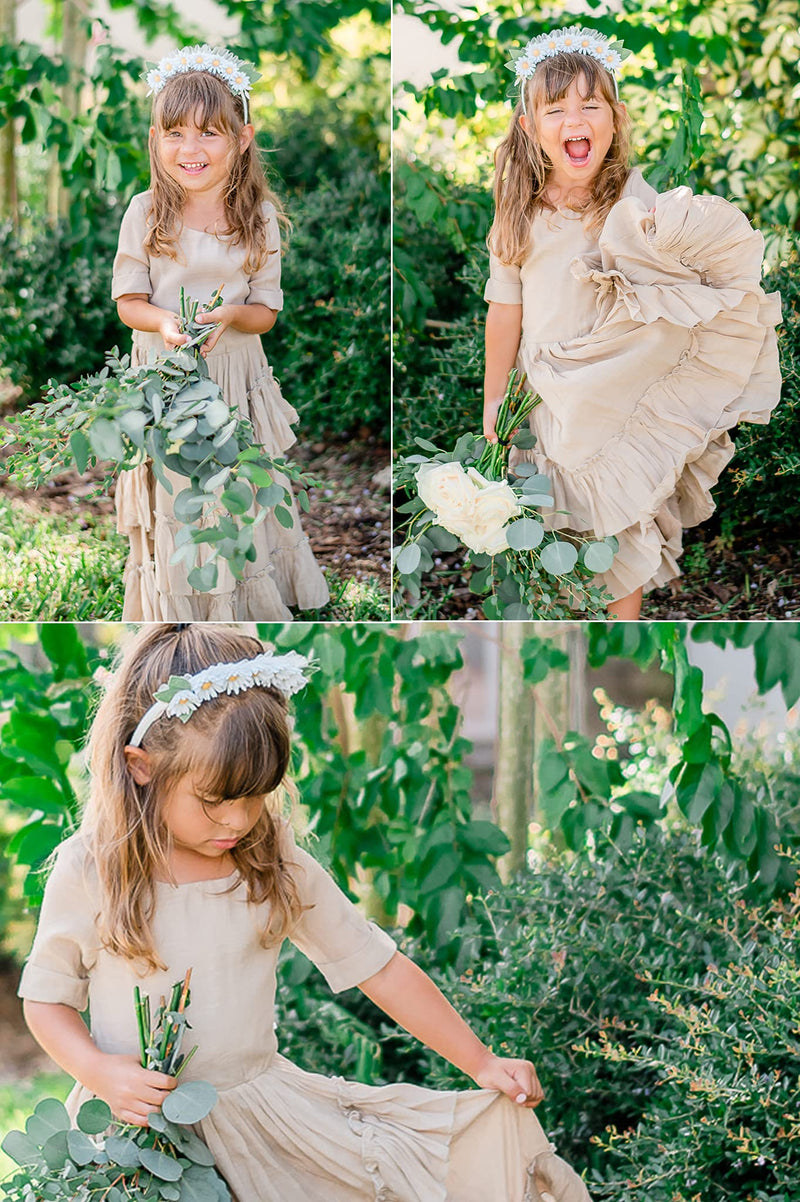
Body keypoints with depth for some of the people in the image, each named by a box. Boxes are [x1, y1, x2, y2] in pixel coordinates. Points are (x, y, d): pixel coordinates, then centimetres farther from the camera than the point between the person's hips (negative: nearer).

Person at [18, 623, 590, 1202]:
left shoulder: (276, 861, -1)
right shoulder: (90, 871, -7)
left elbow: (378, 966, 4)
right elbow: (47, 1000, 3)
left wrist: (481, 1063, 2)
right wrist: (100, 1072, -17)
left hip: (264, 1104, 1)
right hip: (135, 1115, -1)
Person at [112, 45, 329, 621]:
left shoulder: (259, 218, -6)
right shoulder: (145, 213, -8)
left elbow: (266, 311, -1)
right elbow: (129, 302, -3)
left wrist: (230, 316, -22)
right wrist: (163, 322, -24)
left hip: (236, 374, 1)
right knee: (172, 506, 8)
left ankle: (248, 603, 30)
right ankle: (175, 603, 27)